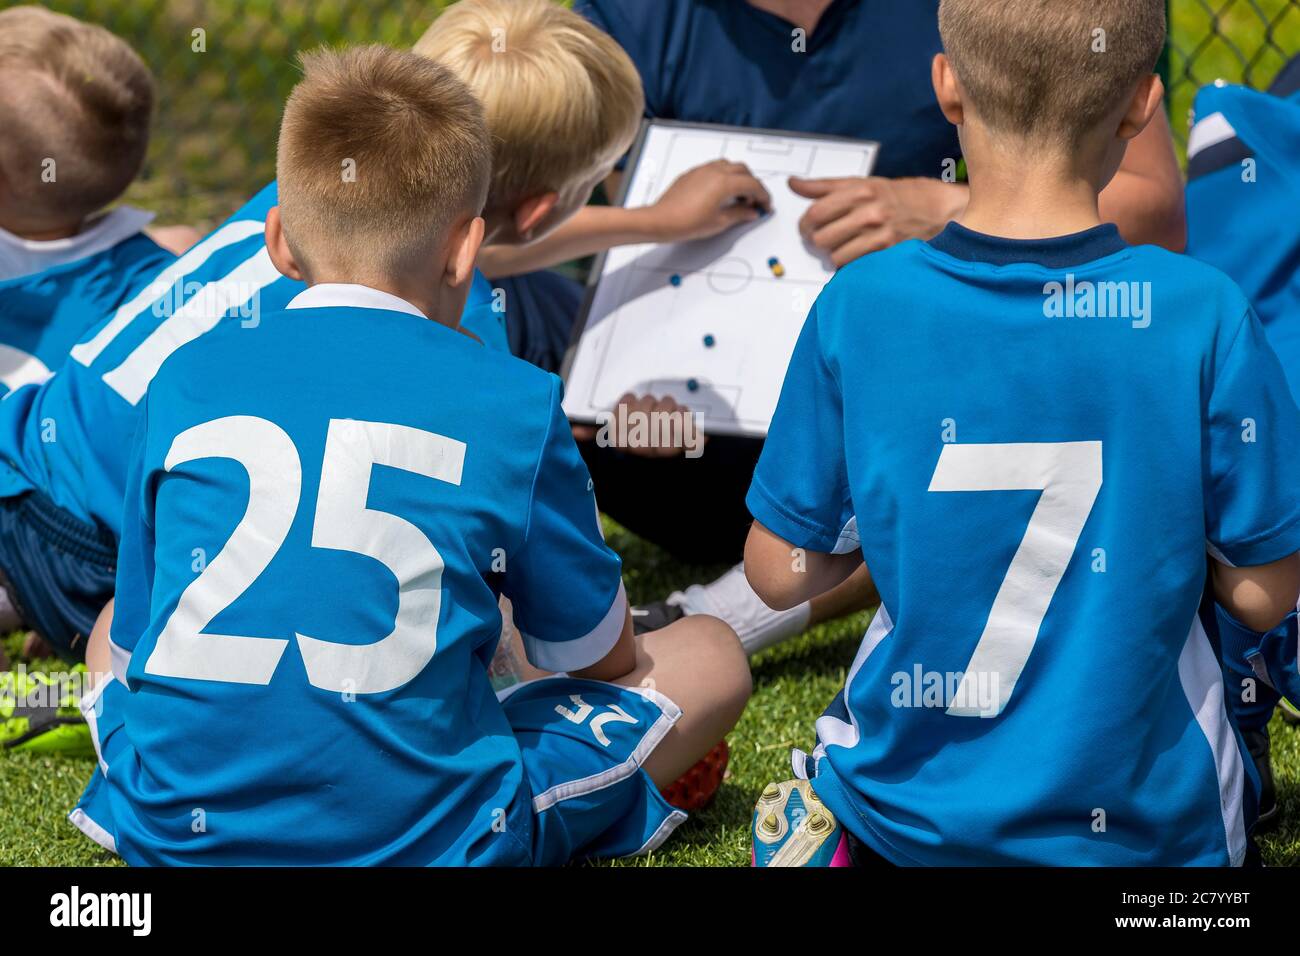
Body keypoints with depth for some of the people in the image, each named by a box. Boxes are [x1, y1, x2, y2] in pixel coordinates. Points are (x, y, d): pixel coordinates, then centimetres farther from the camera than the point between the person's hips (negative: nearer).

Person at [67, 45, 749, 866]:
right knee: (713, 652, 16)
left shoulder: (189, 382, 3)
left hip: (177, 828, 1)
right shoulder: (512, 403, -4)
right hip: (427, 834, -1)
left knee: (111, 625, 35)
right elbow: (602, 657, 8)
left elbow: (132, 647, 11)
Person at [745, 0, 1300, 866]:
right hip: (1148, 823, -1)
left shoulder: (859, 306, -12)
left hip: (907, 810, 1)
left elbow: (779, 573, -4)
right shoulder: (1204, 316, -17)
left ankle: (829, 829, 6)